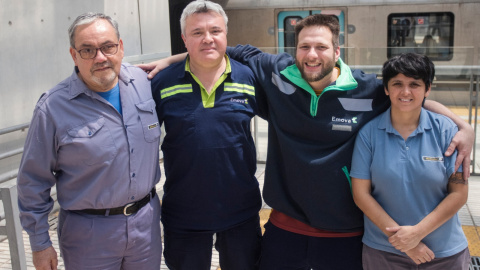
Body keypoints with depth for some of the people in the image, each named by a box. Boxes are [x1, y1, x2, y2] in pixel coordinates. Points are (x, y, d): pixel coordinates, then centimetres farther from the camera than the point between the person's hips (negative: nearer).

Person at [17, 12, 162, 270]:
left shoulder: (143, 81, -3)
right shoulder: (53, 107, -14)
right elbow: (33, 181, -7)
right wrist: (40, 243, -4)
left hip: (147, 220, 4)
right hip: (88, 232, -4)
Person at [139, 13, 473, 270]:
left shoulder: (368, 90, -10)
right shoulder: (275, 73, -6)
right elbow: (235, 52, 7)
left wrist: (463, 125, -8)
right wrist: (168, 61, 6)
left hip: (346, 233, -1)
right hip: (285, 228, 2)